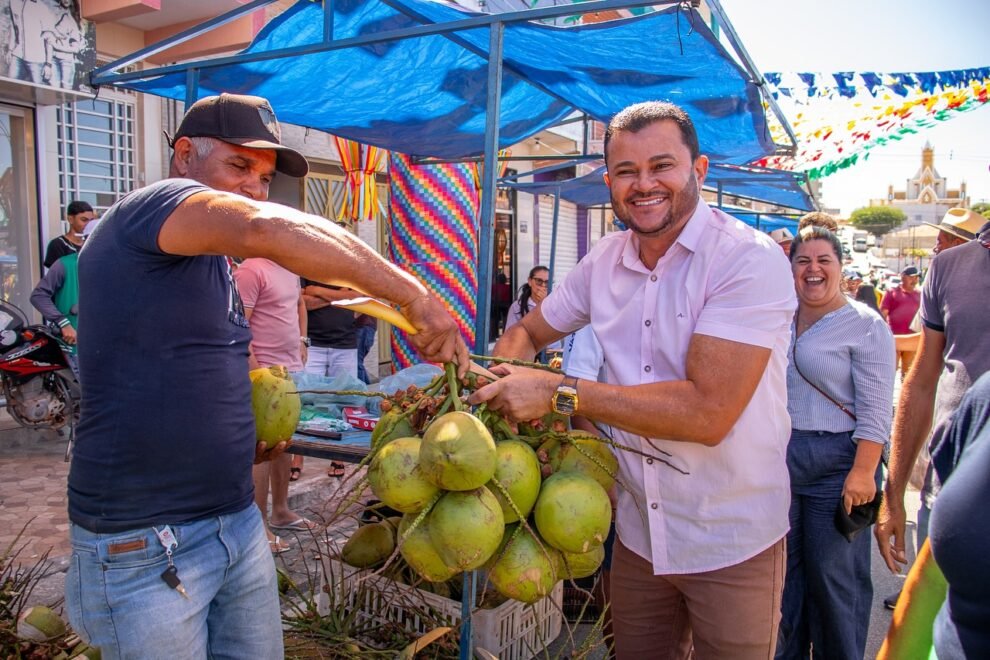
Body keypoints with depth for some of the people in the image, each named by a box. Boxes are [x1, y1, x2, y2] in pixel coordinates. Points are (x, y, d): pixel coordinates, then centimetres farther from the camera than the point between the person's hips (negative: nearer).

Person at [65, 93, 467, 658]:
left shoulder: (211, 263, 15)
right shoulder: (151, 206, -13)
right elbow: (266, 230, -35)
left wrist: (247, 436, 8)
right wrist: (414, 295, -34)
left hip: (238, 523, 8)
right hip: (145, 548, -8)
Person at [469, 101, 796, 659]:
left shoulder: (750, 259, -19)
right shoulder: (607, 260, 0)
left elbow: (707, 411, -28)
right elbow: (527, 331, 11)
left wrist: (560, 393, -27)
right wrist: (505, 381, -12)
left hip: (733, 545, -5)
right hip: (639, 533, 5)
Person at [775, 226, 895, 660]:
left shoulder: (865, 326, -7)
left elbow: (875, 412, -12)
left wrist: (863, 472, -19)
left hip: (836, 464, -5)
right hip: (780, 460, 5)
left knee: (833, 576, 5)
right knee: (782, 571, 15)